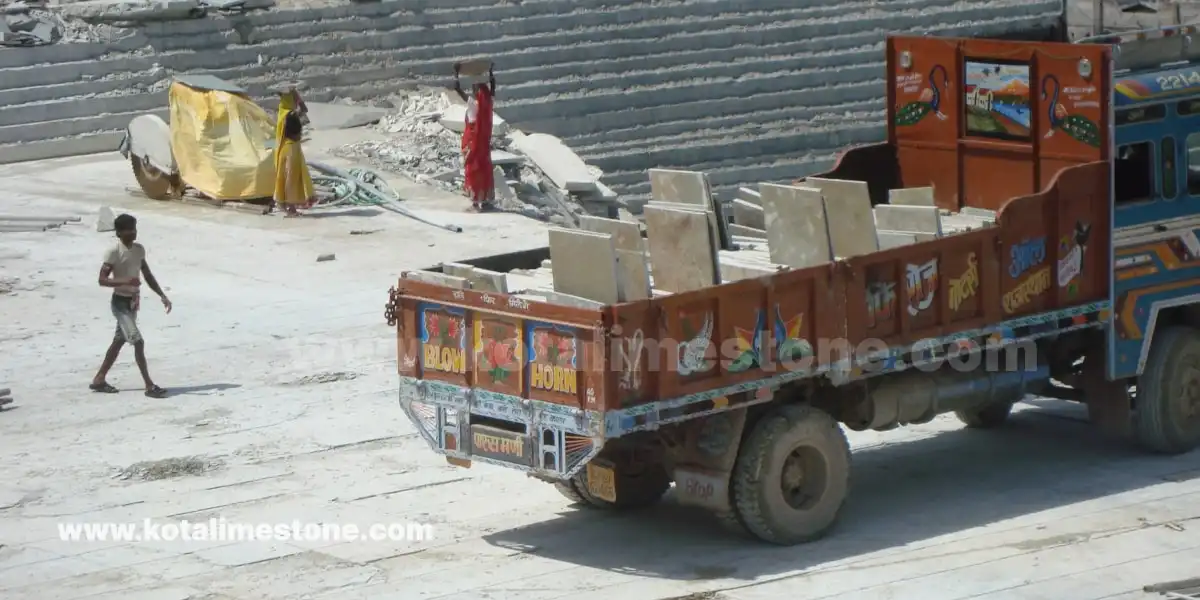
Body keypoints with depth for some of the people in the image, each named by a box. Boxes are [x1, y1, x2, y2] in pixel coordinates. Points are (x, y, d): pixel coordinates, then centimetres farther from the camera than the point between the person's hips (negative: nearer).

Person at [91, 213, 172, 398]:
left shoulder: (139, 249, 6)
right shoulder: (114, 252, -17)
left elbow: (148, 275, 15)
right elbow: (102, 279, -22)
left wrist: (162, 295, 8)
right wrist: (125, 281, -35)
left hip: (134, 302, 8)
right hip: (121, 303, -8)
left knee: (119, 341, 16)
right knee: (138, 342, -13)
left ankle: (99, 380, 28)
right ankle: (149, 386, -11)